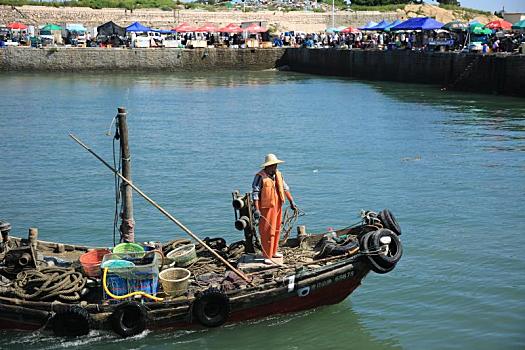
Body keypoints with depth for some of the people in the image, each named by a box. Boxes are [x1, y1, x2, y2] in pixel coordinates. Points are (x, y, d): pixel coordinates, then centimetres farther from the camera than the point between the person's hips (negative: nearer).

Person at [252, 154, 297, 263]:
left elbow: (285, 189, 19)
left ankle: (273, 252, 28)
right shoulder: (260, 176, -14)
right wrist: (256, 209, -23)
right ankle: (267, 256, -1)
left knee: (276, 230, 15)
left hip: (278, 207, 7)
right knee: (267, 232, -5)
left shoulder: (278, 174, 9)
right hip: (266, 208, -7)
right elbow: (255, 193, -17)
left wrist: (292, 202, 17)